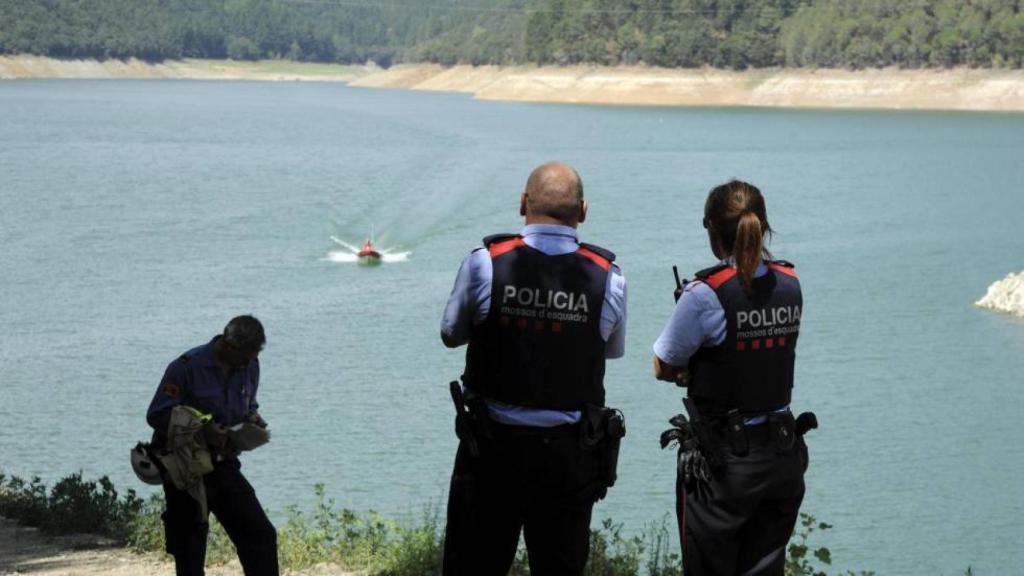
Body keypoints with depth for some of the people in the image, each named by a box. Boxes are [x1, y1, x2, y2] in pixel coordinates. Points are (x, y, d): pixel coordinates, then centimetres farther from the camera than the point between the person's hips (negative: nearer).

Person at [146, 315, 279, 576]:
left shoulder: (249, 366, 3)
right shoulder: (187, 367, -17)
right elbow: (156, 415, -16)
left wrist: (253, 419, -6)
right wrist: (201, 431, -28)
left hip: (224, 466, 6)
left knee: (261, 535, -3)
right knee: (189, 554, 0)